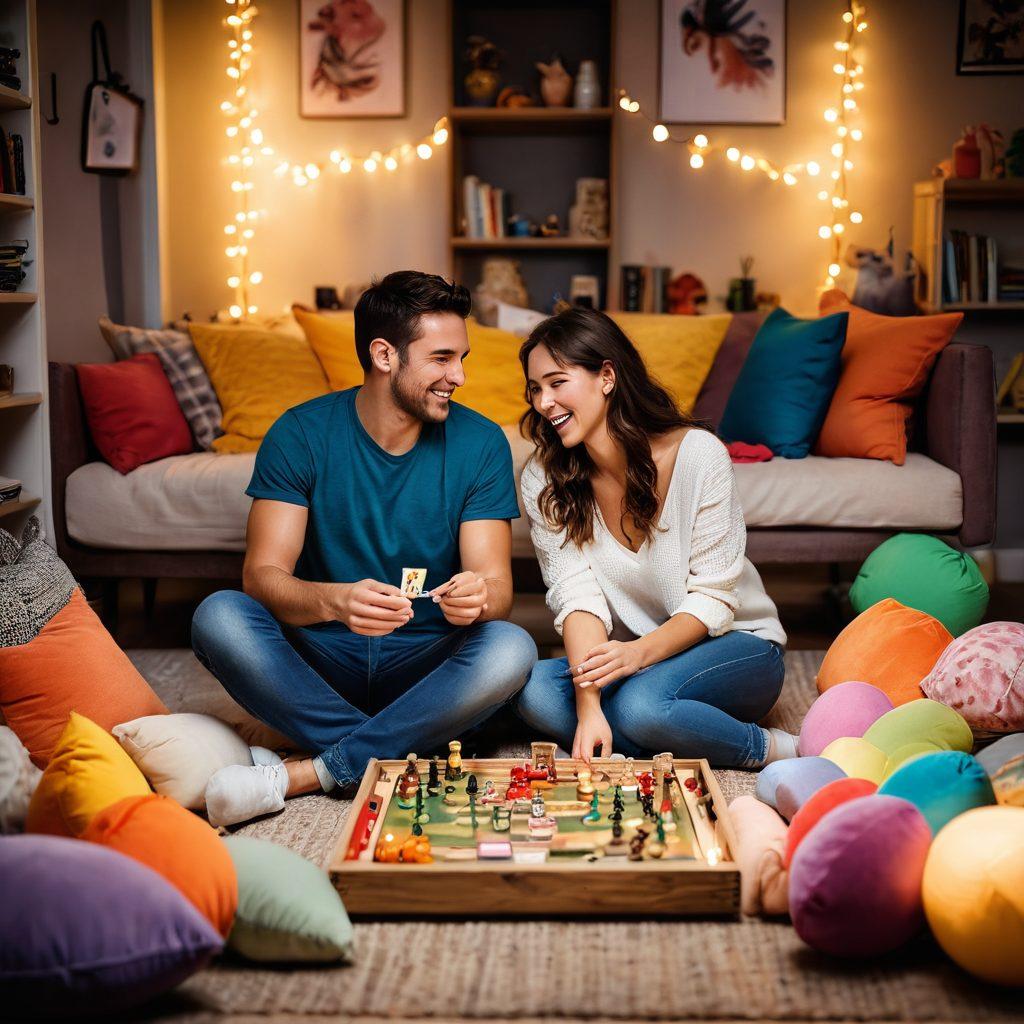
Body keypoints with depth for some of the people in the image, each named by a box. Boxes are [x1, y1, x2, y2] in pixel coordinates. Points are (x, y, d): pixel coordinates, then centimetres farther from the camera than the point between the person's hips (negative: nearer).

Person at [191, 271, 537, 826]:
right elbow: (262, 575, -15)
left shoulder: (480, 442, -3)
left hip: (427, 664, 1)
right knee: (219, 614, -28)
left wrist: (477, 597, -35)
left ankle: (301, 775, -26)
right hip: (320, 659, 0)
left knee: (511, 648, -31)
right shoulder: (301, 434, -7)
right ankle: (396, 757, -24)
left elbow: (496, 582, -8)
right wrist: (335, 600, -39)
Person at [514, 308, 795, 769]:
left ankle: (774, 749, -10)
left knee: (641, 703, -35)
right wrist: (589, 708, -31)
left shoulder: (698, 454, -17)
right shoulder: (543, 480, -6)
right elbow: (576, 596, -16)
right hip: (628, 654, 4)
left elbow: (713, 598, -16)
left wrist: (641, 651, -35)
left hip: (735, 643, -4)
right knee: (535, 689, -25)